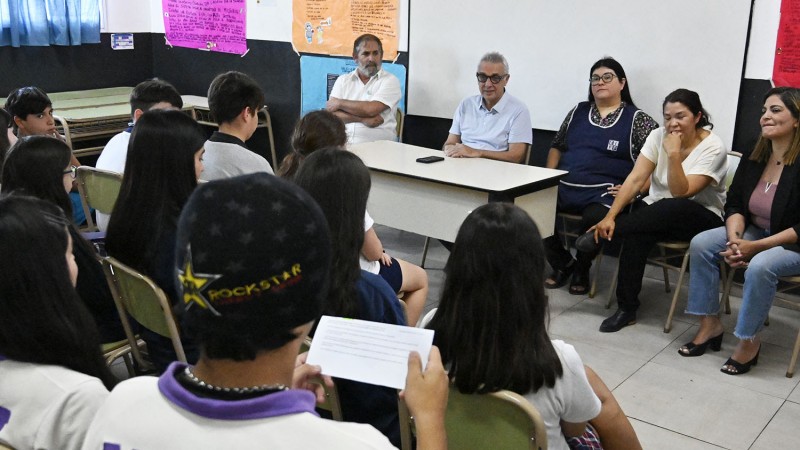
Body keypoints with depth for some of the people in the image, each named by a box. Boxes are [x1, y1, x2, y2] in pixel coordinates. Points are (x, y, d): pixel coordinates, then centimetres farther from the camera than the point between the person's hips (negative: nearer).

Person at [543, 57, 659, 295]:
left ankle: (581, 269, -2)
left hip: (603, 193, -4)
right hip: (564, 187, 4)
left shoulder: (637, 119, 6)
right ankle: (563, 264, 1)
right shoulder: (578, 112, 20)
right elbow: (557, 147, 27)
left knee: (594, 218, -37)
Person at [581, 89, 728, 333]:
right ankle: (626, 309, -20)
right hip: (657, 213, 3)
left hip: (701, 216, -3)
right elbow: (635, 179, -12)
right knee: (636, 235, -32)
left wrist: (673, 154, -32)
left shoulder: (713, 147, -15)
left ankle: (599, 235, -19)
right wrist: (610, 216, -23)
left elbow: (681, 193, -22)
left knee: (668, 209, -38)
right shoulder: (658, 136, -4)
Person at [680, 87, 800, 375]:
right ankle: (709, 325, -3)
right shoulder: (754, 157, -2)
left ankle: (748, 341, -13)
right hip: (756, 232, 7)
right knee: (701, 244, -13)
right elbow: (735, 205, 2)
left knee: (760, 266, -35)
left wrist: (755, 246, -25)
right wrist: (734, 238, -17)